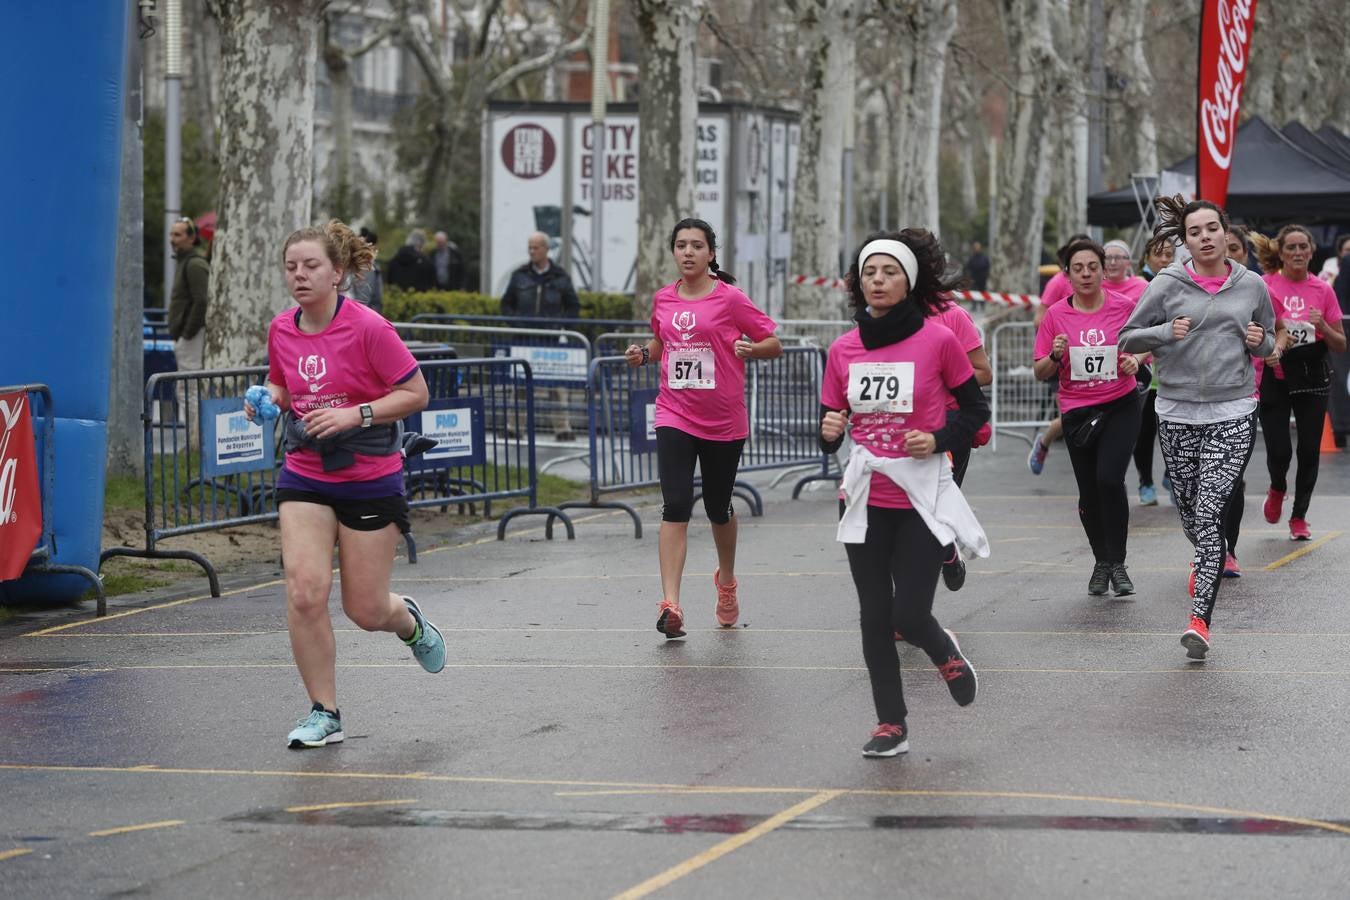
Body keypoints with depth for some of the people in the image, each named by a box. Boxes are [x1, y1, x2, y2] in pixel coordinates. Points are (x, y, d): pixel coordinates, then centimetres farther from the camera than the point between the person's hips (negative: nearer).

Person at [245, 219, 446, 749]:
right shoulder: (281, 330, 0)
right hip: (305, 477, 4)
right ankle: (324, 714, 0)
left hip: (370, 480, -3)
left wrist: (355, 413, -22)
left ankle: (409, 621, 42)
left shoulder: (368, 328, -16)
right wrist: (268, 399, -4)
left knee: (366, 611, 3)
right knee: (304, 593, -14)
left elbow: (415, 393, -12)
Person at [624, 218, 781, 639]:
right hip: (675, 416, 2)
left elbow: (774, 344, -4)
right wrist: (643, 353, 3)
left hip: (724, 422, -1)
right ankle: (670, 605, -20)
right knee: (676, 506, -14)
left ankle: (726, 581, 42)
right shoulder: (663, 299, 5)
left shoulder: (731, 299, -7)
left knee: (718, 509, 14)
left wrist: (752, 348, -25)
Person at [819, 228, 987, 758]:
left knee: (909, 616, -8)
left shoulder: (938, 340, -8)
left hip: (922, 497, -3)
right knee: (874, 617, 5)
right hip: (865, 499, 3)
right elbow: (831, 431, 10)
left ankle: (946, 654, 27)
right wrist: (830, 431, -12)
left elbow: (975, 410, 2)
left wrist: (939, 439, -14)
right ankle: (891, 725, 18)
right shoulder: (843, 350, 3)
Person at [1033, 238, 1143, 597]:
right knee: (1089, 493, 7)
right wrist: (1056, 355, -19)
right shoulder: (1056, 315, -3)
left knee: (1109, 479, -19)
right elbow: (1041, 373, 2)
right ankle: (1101, 562, 29)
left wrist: (1135, 360, -10)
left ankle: (1117, 564, -8)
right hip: (1077, 412, 2)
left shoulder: (1124, 307, -4)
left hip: (1120, 406, -2)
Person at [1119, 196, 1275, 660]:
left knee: (1211, 512, -11)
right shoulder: (1167, 284, -1)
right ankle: (1205, 559, 48)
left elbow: (1267, 341, 18)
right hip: (1177, 412, 1)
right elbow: (1128, 338, 3)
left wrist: (1260, 341, -5)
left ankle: (1200, 618, -13)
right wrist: (1166, 332, -15)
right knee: (1188, 507, 13)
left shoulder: (1252, 285, 4)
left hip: (1233, 413, -1)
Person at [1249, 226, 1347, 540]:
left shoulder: (1323, 290, 2)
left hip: (1312, 377, 2)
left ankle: (1299, 517, 17)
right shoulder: (1265, 285, -4)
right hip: (1275, 376, -2)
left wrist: (1323, 326, -14)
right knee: (1279, 451, -8)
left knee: (1309, 449, 0)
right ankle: (1277, 489, 27)